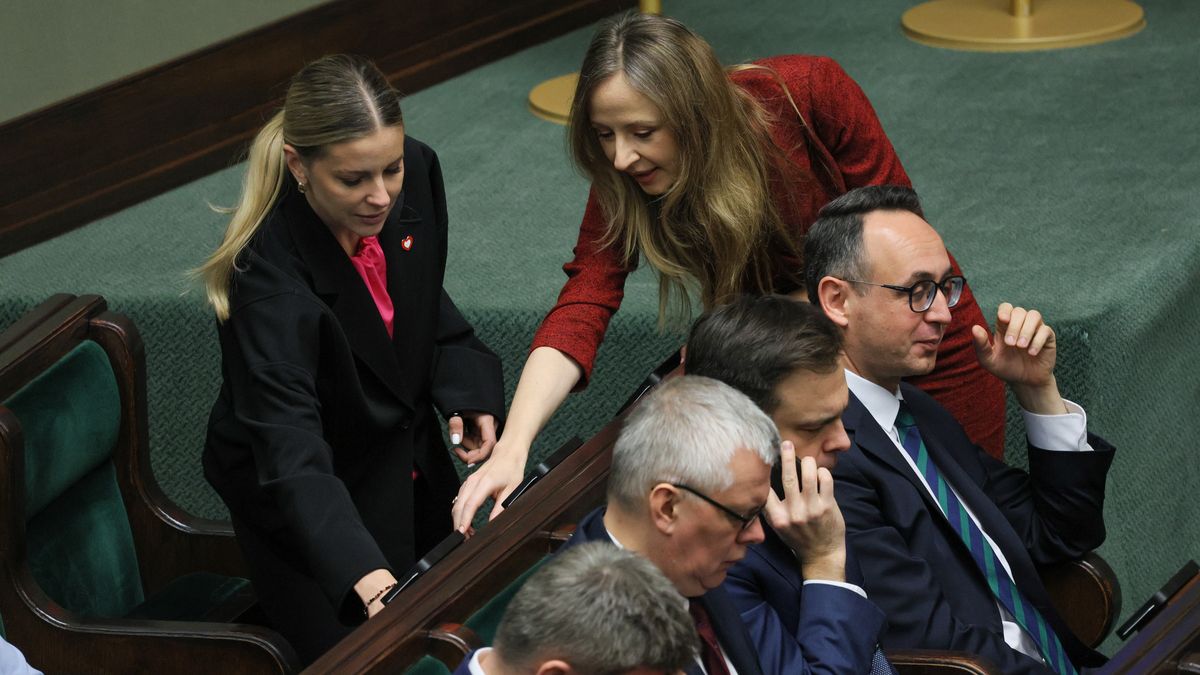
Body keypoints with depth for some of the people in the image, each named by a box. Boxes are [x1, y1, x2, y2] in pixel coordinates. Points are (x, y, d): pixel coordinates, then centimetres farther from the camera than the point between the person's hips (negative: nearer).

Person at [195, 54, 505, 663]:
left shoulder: (416, 173, -19)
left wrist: (465, 388, -10)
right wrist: (367, 579, -56)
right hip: (304, 503, -7)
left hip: (411, 463, 7)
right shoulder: (268, 277, -37)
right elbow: (292, 458, -43)